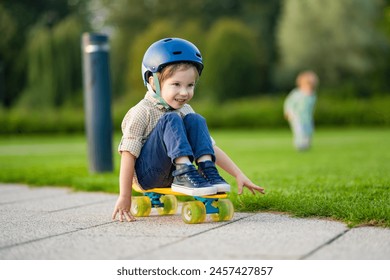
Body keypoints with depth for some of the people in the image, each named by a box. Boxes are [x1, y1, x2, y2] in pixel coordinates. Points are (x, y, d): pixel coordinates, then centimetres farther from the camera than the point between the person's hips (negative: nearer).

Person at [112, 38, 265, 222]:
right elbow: (128, 155, -15)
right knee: (171, 120, -25)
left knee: (195, 120, -12)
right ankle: (185, 173, -36)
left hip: (171, 173, 6)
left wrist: (239, 175, -1)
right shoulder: (142, 113, -13)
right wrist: (124, 197, -19)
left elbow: (210, 147, 8)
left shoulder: (185, 111, 7)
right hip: (146, 174, -6)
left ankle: (207, 171, -24)